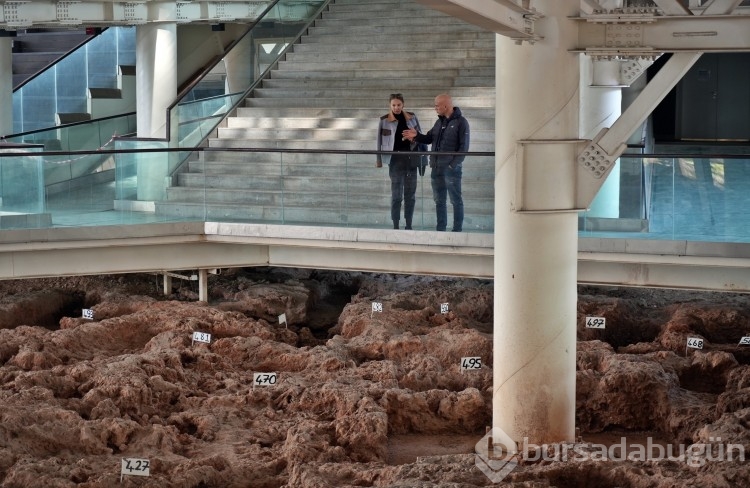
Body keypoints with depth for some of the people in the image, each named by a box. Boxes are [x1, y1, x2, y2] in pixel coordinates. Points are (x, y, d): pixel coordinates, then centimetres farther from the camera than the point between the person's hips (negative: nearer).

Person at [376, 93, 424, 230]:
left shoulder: (412, 117, 6)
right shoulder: (385, 120, -1)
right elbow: (380, 141, 1)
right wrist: (379, 160, -2)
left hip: (411, 158, 3)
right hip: (396, 159, -3)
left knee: (410, 193, 6)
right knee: (396, 193, -2)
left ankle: (409, 225, 14)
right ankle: (395, 225, 4)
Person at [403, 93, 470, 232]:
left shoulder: (460, 122, -7)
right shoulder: (439, 122, 15)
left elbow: (464, 147, -12)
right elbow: (429, 138, 19)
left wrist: (453, 164, -17)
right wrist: (416, 136, 0)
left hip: (451, 169, -8)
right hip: (436, 168, 8)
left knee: (456, 200, -1)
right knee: (439, 200, 11)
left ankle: (457, 230, 2)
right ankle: (440, 229, 18)